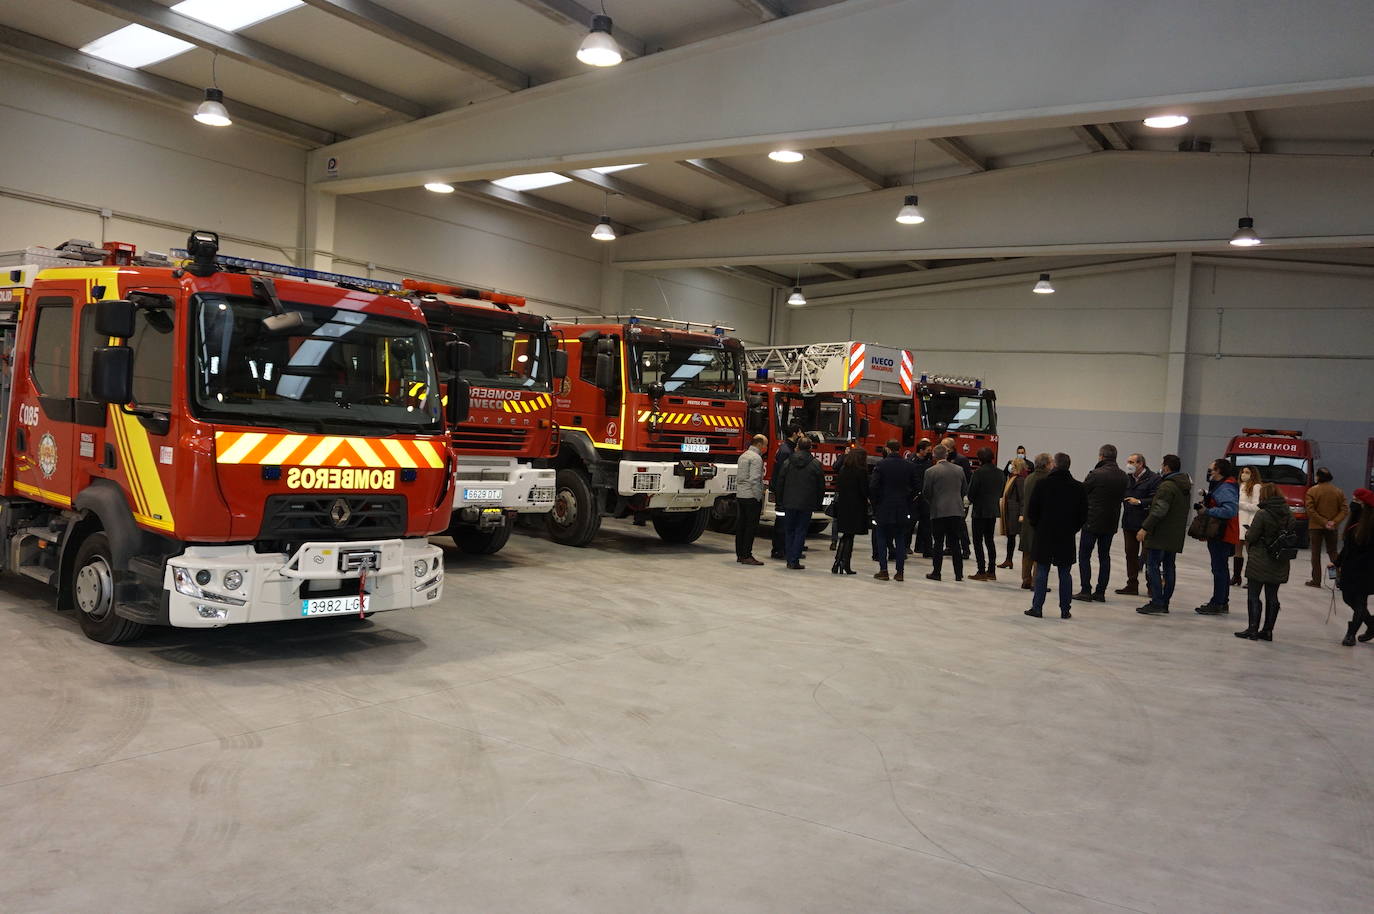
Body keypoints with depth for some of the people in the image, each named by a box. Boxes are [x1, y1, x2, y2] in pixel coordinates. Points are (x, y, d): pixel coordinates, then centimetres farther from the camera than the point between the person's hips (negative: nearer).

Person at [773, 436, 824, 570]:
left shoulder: (788, 462, 1)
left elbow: (780, 483, 4)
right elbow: (821, 487, 0)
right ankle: (794, 560, 0)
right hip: (806, 504, -2)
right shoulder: (816, 464, -4)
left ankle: (789, 559, 12)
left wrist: (780, 502, 13)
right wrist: (818, 504, 10)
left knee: (789, 531, 13)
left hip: (789, 503, 2)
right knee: (801, 531, 4)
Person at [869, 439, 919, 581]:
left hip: (883, 508, -3)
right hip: (903, 509, 3)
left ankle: (883, 570, 3)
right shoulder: (909, 466, 1)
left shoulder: (881, 464, -10)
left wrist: (873, 501, 2)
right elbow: (914, 487, 5)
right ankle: (900, 572, 7)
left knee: (882, 540, 7)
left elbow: (873, 486, -12)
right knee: (900, 540, 9)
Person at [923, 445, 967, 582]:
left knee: (938, 543, 3)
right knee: (955, 543, 9)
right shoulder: (959, 469, 4)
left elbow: (926, 492, -6)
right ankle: (959, 574, 10)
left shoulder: (931, 471, -9)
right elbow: (965, 489, 10)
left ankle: (936, 573, 7)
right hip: (956, 510, 4)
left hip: (938, 511, -3)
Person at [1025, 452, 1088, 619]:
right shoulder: (1079, 488, -2)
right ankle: (1065, 610, 11)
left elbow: (1031, 511, -4)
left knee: (1042, 571, 5)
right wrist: (1073, 529, 15)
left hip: (1044, 536, -1)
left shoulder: (1042, 485, -8)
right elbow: (1083, 514, 3)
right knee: (1065, 573, 8)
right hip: (1067, 537, 1)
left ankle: (1037, 607, 4)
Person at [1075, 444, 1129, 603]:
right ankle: (1101, 592, 13)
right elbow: (1122, 496, 10)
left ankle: (1085, 591, -1)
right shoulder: (1123, 476, 3)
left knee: (1084, 555, 2)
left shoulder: (1096, 474, -16)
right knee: (1104, 556, 13)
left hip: (1092, 522, -6)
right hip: (1111, 523, 6)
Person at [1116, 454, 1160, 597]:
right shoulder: (1127, 478, 10)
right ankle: (1132, 584, 18)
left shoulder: (1153, 478, -9)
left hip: (1146, 522, -6)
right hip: (1129, 523, 6)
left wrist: (1139, 502, -21)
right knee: (1131, 553, 10)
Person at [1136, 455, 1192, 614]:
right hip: (1176, 536, 9)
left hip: (1160, 535, -9)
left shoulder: (1167, 486, -16)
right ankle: (1165, 602, 16)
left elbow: (1159, 510, -23)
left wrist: (1145, 528, -21)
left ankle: (1156, 603, -11)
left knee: (1153, 567, -6)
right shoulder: (1184, 486, 15)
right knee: (1169, 568, 12)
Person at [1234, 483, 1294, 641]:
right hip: (1279, 563, 6)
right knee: (1272, 596, 11)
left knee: (1253, 595, 1)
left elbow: (1251, 537, -14)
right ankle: (1268, 630, 15)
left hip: (1260, 561, -6)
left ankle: (1253, 629, 0)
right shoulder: (1289, 515, 4)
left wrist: (1247, 533, 7)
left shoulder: (1262, 514, -15)